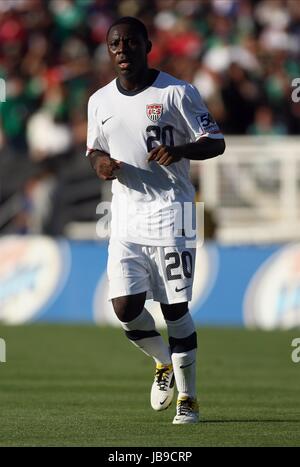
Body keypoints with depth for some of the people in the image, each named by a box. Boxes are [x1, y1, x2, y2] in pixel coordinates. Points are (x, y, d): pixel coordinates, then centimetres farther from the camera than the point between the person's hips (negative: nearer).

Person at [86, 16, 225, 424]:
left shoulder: (177, 93, -5)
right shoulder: (100, 101, 10)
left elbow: (215, 143, -4)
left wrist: (180, 150, -24)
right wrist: (99, 162, -2)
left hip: (170, 212, -4)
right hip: (125, 218, 4)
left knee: (175, 307, -4)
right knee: (125, 307, -5)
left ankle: (188, 398, 7)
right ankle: (164, 362, 25)